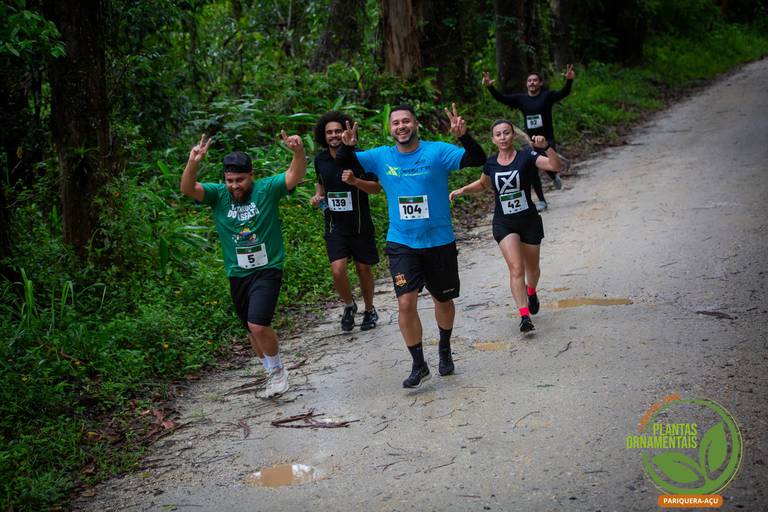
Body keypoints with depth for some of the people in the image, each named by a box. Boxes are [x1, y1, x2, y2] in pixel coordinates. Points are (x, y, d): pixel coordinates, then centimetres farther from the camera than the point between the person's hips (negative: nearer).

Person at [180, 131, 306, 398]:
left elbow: (295, 175, -21)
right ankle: (273, 375, 37)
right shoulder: (218, 195, -2)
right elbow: (188, 189, -16)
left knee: (258, 324, -20)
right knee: (252, 330, 16)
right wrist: (193, 163, -36)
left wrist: (298, 152, -42)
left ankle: (277, 369, 7)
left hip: (267, 269, -5)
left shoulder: (266, 189, -8)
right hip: (237, 274, 5)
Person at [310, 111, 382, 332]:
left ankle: (369, 310, 32)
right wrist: (318, 195, 2)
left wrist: (355, 181, -25)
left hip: (361, 225, -2)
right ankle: (349, 305, 17)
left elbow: (376, 188, -8)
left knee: (363, 270, 9)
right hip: (335, 226, 2)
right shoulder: (320, 160, 2)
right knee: (338, 271, -12)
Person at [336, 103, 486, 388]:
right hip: (401, 244, 1)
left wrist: (463, 136, -38)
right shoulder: (381, 157, 0)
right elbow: (343, 164, 2)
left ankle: (445, 349, 43)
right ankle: (418, 365, 2)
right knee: (406, 302, -12)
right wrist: (347, 146, -20)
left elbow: (478, 160, -18)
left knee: (443, 300, 16)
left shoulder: (437, 152, -9)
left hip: (440, 242, -1)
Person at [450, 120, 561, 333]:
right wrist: (462, 190, 6)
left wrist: (546, 147, -40)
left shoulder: (526, 157, -10)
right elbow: (483, 184, 22)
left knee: (532, 268, 17)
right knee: (516, 268, -17)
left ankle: (531, 293, 50)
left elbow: (556, 166, -24)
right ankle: (524, 315, -18)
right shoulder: (491, 163, 0)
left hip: (529, 220, 0)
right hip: (503, 223, 0)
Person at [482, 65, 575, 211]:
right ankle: (541, 201, 19)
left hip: (547, 140, -4)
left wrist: (569, 80, -39)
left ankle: (554, 176, 14)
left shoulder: (547, 96, -5)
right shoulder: (521, 98, 4)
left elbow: (563, 93, -19)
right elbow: (501, 98, -3)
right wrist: (489, 87, -18)